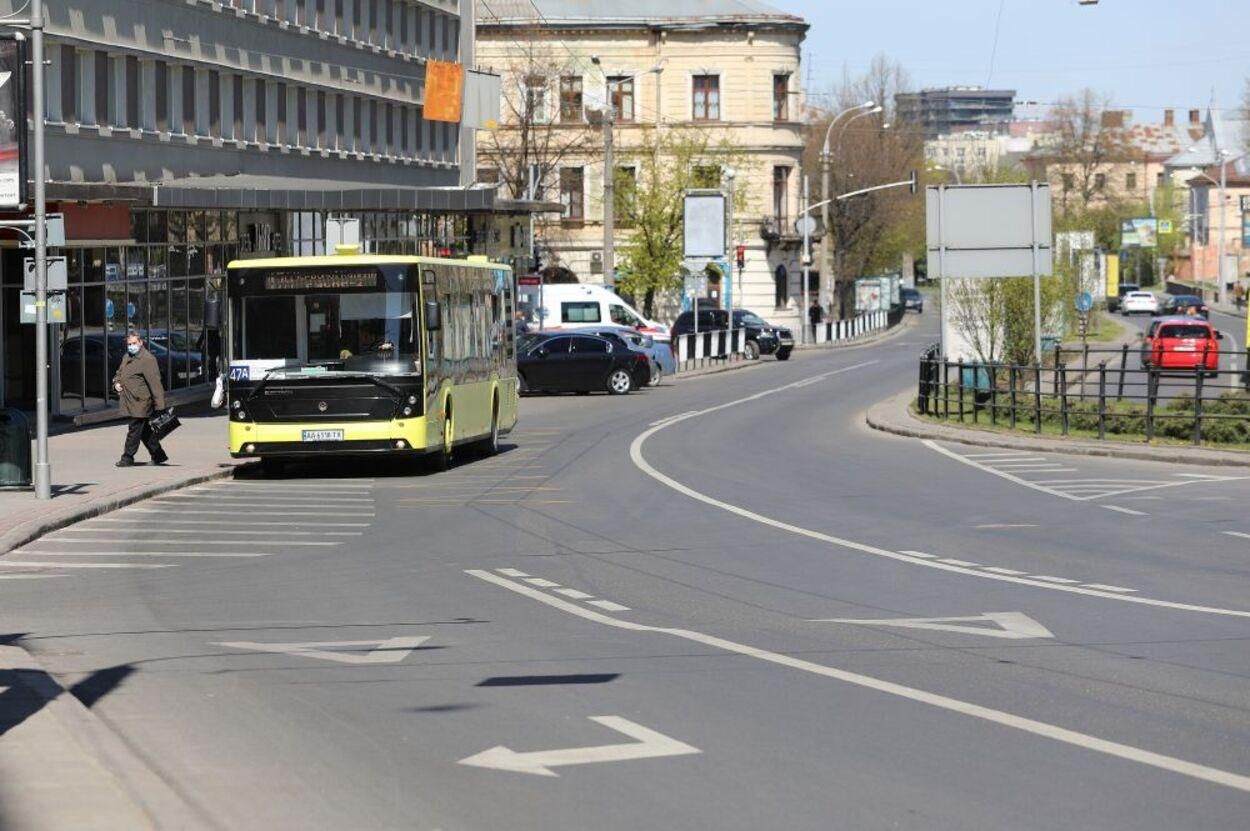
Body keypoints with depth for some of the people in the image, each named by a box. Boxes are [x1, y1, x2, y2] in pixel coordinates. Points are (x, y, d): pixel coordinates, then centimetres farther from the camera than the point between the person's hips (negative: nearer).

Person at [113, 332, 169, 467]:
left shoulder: (147, 360, -14)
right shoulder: (127, 358, 15)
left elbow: (155, 383, -18)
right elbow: (119, 373, 32)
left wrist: (159, 406, -23)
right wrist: (116, 383, 7)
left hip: (140, 403, -9)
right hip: (129, 403, 9)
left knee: (135, 430, -4)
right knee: (144, 431, 14)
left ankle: (127, 458, 3)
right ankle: (158, 455, 23)